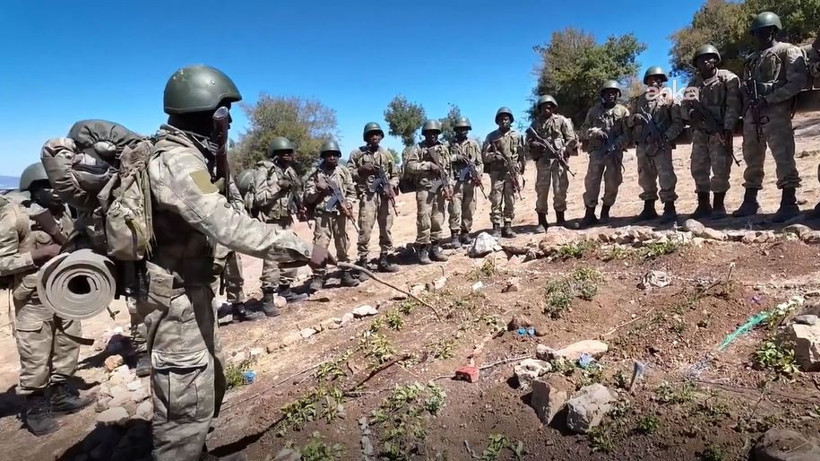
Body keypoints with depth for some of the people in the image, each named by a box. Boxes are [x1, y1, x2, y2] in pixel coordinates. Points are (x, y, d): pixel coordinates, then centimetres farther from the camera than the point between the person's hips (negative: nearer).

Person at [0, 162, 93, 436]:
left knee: (67, 349, 16)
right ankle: (34, 408, 22)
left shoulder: (62, 213, 6)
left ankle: (60, 394, 35)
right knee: (36, 360, 3)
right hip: (34, 301, -6)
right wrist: (39, 254, -20)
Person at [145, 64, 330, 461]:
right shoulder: (178, 162, -23)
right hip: (176, 297, -11)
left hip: (191, 289, 11)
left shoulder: (182, 154, 10)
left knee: (208, 384, 24)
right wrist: (302, 249, -32)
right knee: (188, 402, 2)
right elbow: (228, 226, -34)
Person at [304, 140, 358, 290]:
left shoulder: (344, 172, 8)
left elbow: (351, 192, 10)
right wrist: (317, 189, -14)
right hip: (322, 214, -2)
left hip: (340, 214, 2)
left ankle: (346, 274, 18)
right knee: (320, 245, -7)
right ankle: (318, 277, -2)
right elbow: (307, 197, 4)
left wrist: (348, 205, -7)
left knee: (343, 245, 8)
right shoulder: (316, 174, 3)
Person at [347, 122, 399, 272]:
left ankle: (384, 260, 16)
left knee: (386, 229, 6)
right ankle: (362, 262, -1)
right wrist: (361, 170, -11)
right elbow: (348, 173, 4)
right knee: (365, 229, -9)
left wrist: (391, 186, -3)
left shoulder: (386, 154, 15)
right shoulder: (357, 153, 7)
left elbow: (395, 175, 16)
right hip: (367, 195, -3)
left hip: (385, 196, 4)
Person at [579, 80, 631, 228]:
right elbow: (583, 130, 11)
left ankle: (605, 212, 17)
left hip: (615, 153, 0)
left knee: (612, 184, 1)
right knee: (591, 182, -6)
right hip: (596, 152, 0)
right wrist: (594, 132, -11)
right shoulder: (594, 110, 11)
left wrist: (614, 145, -16)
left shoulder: (623, 111, 7)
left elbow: (627, 134, -1)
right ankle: (590, 214, -1)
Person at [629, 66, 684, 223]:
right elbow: (628, 122, 17)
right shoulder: (639, 100, 17)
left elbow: (678, 122, -2)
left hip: (661, 145, -4)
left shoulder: (669, 98, 5)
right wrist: (634, 118, -6)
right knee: (645, 178, 8)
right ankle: (648, 209, 18)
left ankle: (669, 209, -5)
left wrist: (667, 136, -17)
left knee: (666, 176, -10)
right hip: (642, 145, 5)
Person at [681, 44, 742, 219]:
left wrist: (728, 129, -19)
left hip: (720, 131, -4)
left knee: (720, 169, -9)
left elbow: (733, 106, -9)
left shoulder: (728, 79, 0)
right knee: (698, 168, 2)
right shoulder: (694, 83, 15)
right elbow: (683, 107, 7)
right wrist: (691, 112, -16)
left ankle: (718, 206, -1)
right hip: (699, 132, 5)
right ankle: (703, 205, 10)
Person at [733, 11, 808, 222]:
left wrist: (768, 99, -15)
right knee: (752, 159, 7)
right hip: (752, 113, 6)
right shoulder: (751, 59, 24)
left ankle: (789, 203, -10)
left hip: (776, 112, -6)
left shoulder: (788, 51, 5)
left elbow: (797, 82, -6)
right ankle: (750, 202, 13)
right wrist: (749, 100, -2)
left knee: (783, 157, -11)